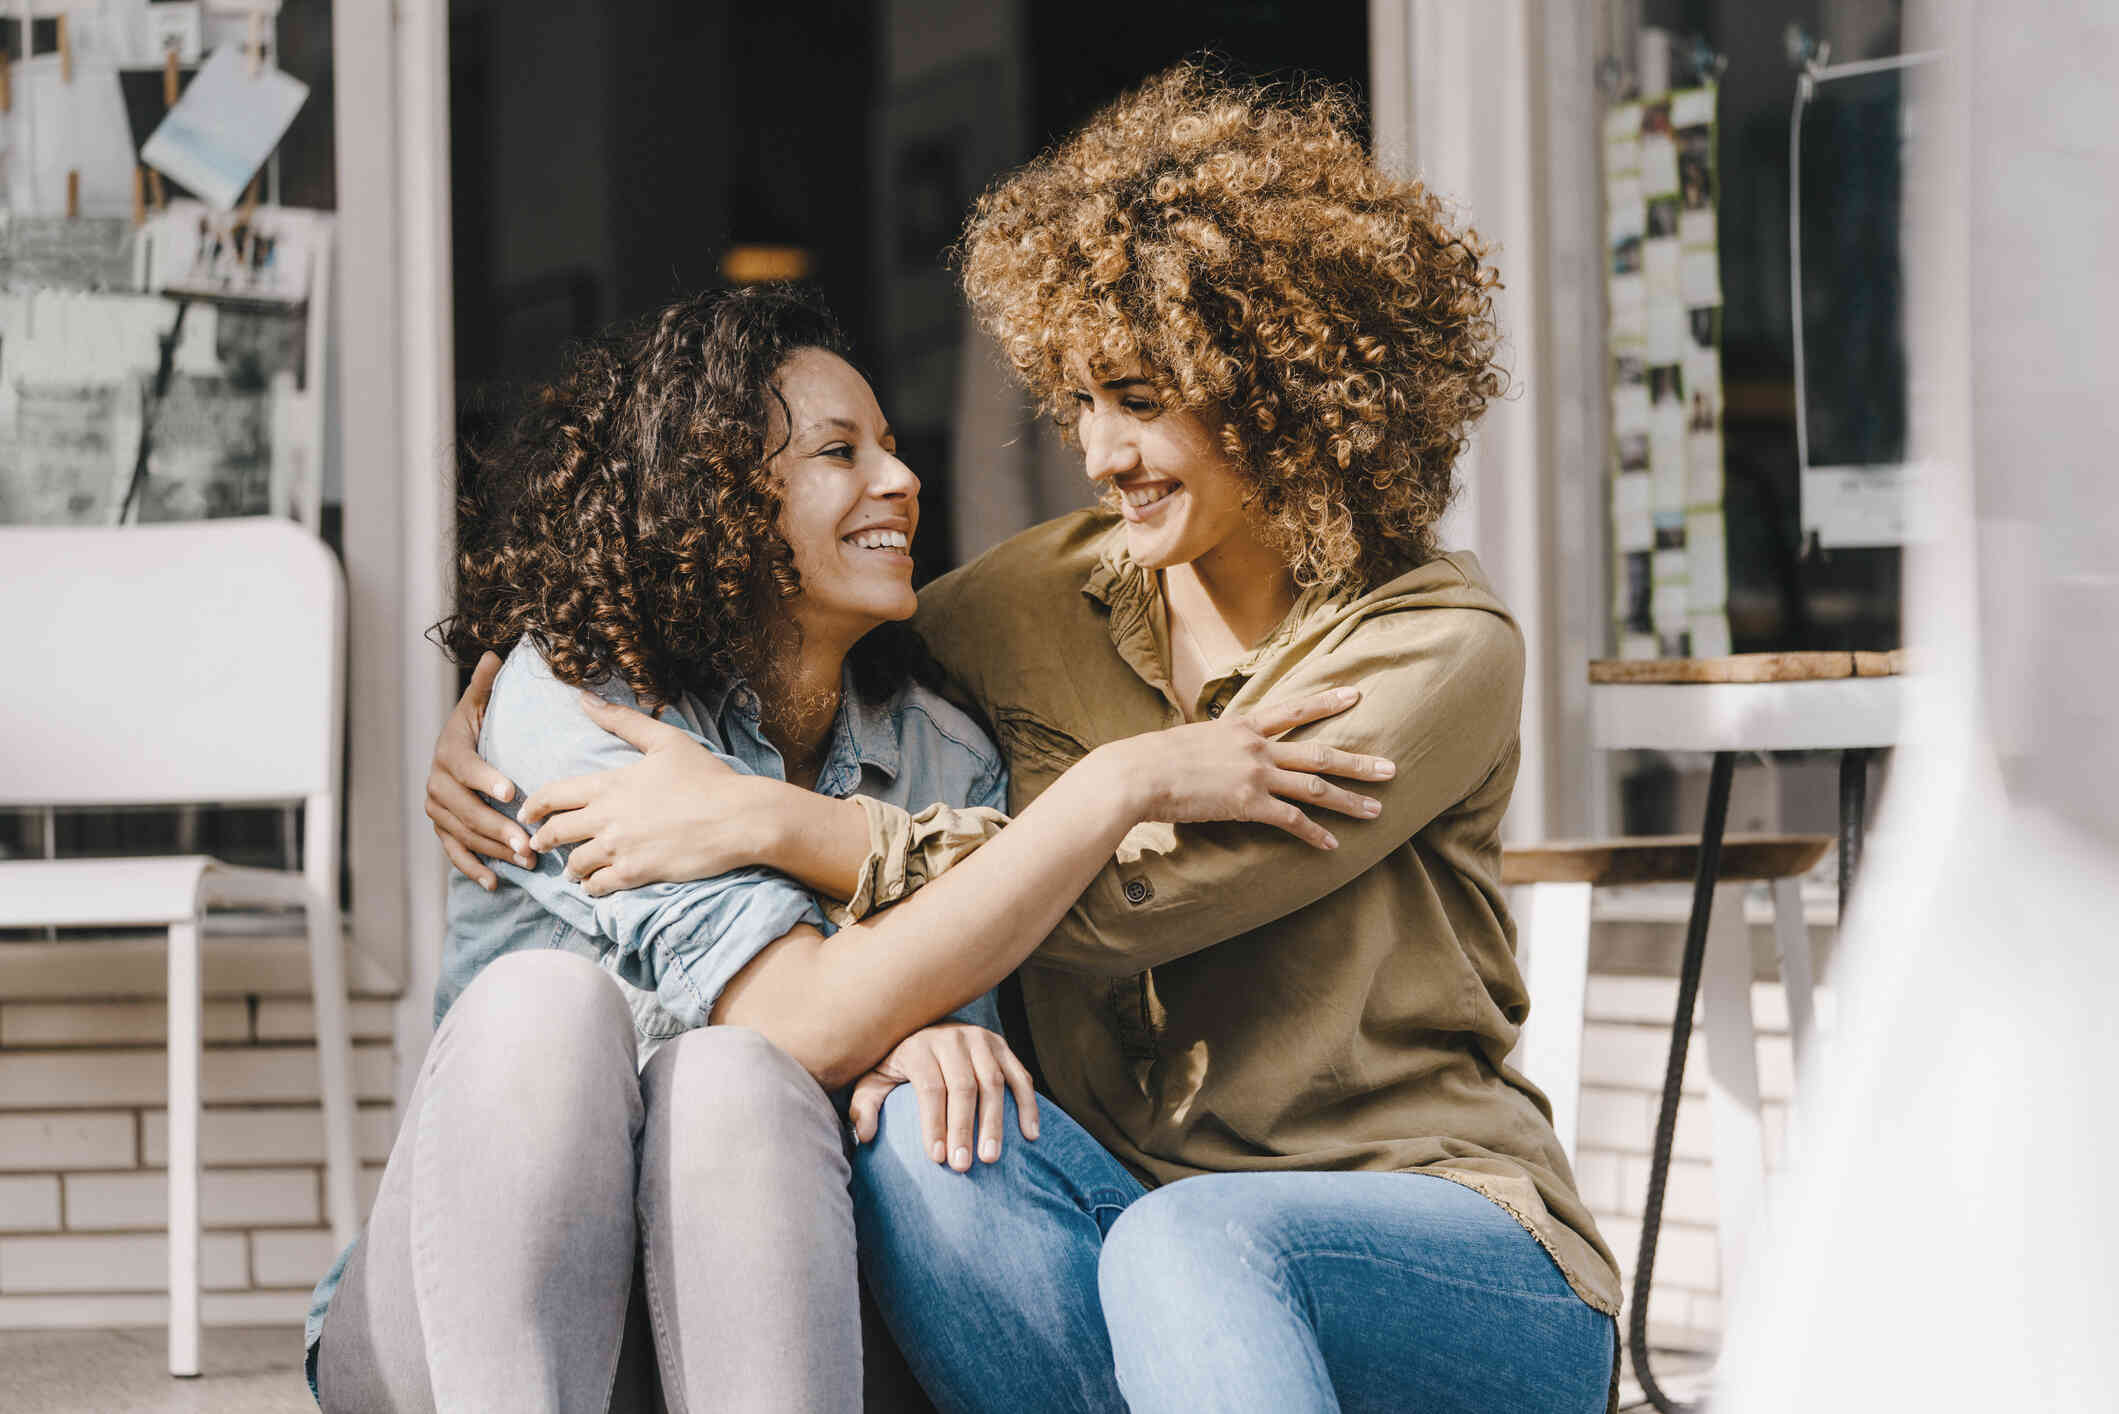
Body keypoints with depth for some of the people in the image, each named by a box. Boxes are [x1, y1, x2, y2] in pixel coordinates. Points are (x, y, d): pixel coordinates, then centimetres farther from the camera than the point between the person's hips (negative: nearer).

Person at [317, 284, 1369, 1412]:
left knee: (730, 1080, -30)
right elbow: (813, 1023, -26)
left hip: (735, 1320, 3)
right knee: (550, 999, -31)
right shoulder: (561, 695, -14)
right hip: (451, 1323, -2)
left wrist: (934, 1028, -26)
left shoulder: (946, 760, 3)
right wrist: (1125, 784, -25)